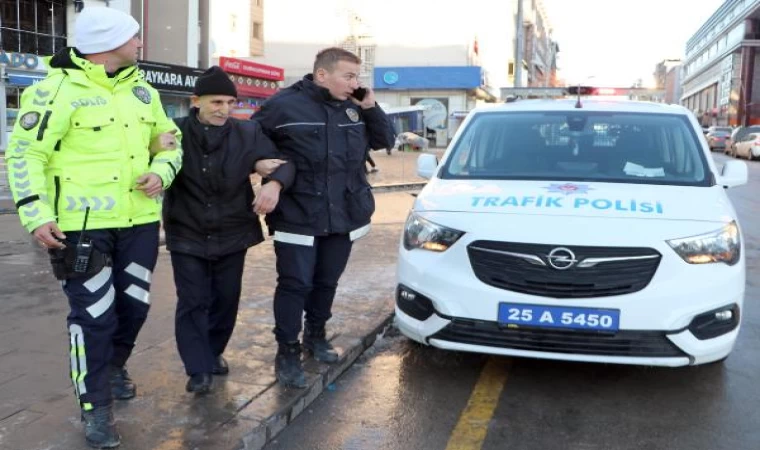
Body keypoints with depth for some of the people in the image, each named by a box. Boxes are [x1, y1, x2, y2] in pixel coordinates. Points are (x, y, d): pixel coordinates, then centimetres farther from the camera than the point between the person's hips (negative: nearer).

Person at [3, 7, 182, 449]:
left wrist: (162, 173, -1)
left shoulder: (143, 91, 11)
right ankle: (96, 407, 16)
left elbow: (170, 141, 20)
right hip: (83, 225, -6)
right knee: (94, 315, 0)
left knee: (134, 305, 15)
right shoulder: (57, 90, -11)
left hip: (139, 221, 6)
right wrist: (36, 214, -18)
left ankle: (114, 366, 43)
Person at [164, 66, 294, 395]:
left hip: (232, 234, 2)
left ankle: (214, 354, 35)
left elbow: (282, 162, -6)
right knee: (193, 302, 1)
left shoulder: (248, 132, -4)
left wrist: (274, 183, -28)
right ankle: (198, 369, 11)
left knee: (226, 300, 14)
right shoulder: (177, 132, -9)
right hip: (187, 235, -2)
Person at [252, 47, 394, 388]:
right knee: (295, 285, -2)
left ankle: (316, 336, 36)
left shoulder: (354, 109, 7)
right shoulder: (284, 104, -10)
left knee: (327, 282, 17)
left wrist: (370, 108, -1)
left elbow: (383, 141, 12)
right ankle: (287, 352, 10)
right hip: (297, 218, -5)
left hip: (344, 216, 6)